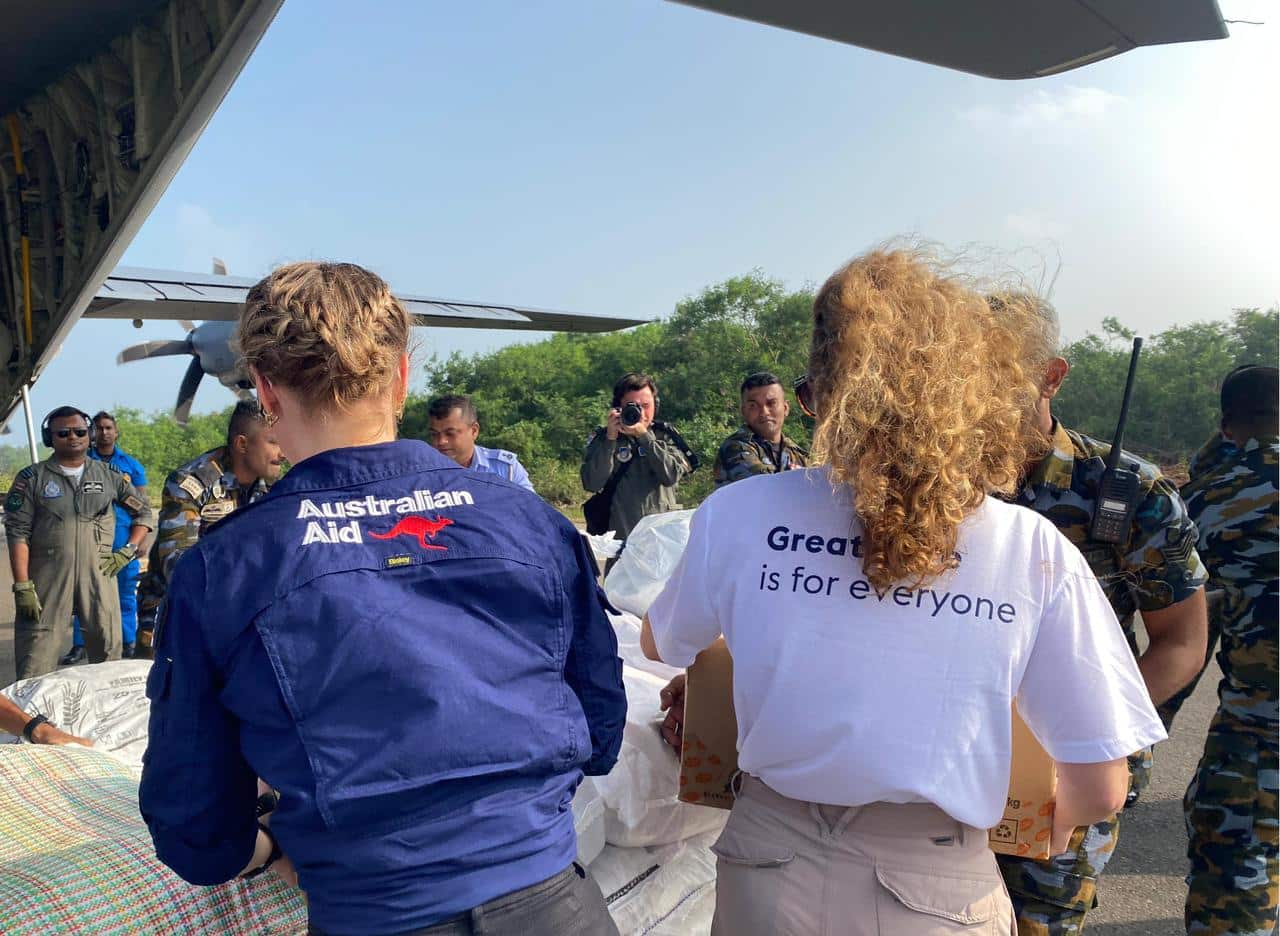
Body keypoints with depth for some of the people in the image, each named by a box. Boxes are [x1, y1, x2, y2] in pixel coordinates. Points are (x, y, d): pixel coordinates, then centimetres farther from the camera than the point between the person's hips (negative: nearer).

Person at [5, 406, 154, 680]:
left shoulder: (109, 475, 10)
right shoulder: (32, 478, 4)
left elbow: (144, 512, 18)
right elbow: (18, 534, -1)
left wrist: (127, 551, 5)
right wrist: (22, 586, -9)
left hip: (99, 576, 2)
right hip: (47, 580, -2)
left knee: (109, 652, 8)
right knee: (36, 663, -4)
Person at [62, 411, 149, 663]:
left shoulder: (131, 464, 8)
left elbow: (143, 504, 8)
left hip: (124, 540, 0)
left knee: (126, 593, 5)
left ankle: (128, 644, 13)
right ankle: (79, 645, 11)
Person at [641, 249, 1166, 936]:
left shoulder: (736, 515, -15)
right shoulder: (1038, 554, -15)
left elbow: (661, 646, 5)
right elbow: (1099, 789, -8)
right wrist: (1047, 833, 15)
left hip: (771, 862, 1)